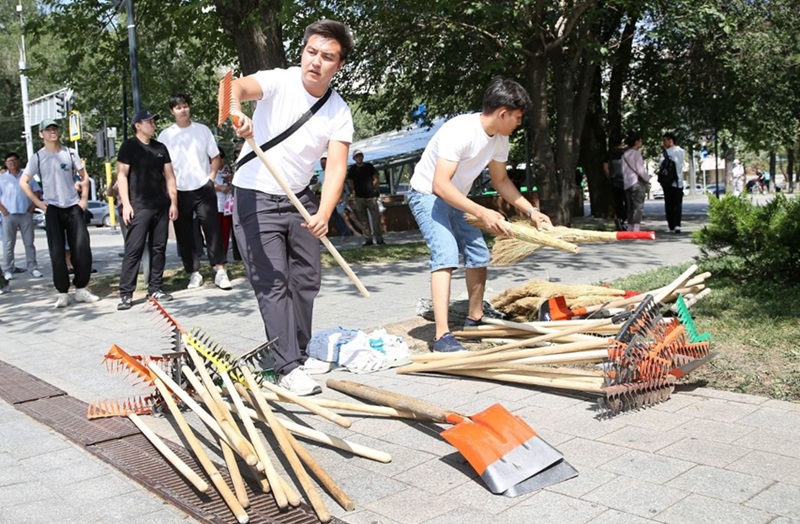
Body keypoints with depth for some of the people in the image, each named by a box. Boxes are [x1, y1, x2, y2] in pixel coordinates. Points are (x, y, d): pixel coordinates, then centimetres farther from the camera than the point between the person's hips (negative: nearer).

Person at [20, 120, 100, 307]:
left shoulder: (69, 154, 5)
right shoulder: (37, 157, 0)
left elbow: (84, 176, 14)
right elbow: (23, 182, 4)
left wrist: (84, 199, 4)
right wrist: (38, 203, -4)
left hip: (74, 207, 1)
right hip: (52, 209, -1)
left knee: (82, 250, -4)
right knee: (57, 253, -3)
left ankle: (81, 288, 8)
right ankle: (62, 293, 3)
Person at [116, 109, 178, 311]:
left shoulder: (161, 148, 16)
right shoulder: (129, 146, 0)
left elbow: (169, 176, 15)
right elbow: (121, 175, -5)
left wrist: (173, 202, 7)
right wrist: (126, 204, -13)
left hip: (161, 206, 6)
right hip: (139, 207, -5)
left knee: (159, 248, 7)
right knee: (133, 250, -8)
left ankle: (155, 288, 15)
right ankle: (126, 293, -7)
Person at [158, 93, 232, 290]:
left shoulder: (202, 130, 5)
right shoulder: (165, 135, 4)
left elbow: (215, 157, 8)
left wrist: (211, 178, -3)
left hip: (203, 189, -1)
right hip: (179, 192, 1)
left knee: (212, 229, -6)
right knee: (185, 235, 4)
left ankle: (220, 271, -6)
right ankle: (194, 273, 12)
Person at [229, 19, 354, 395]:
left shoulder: (339, 113, -5)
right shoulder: (279, 82, -14)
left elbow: (336, 167, -15)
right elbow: (238, 86, -34)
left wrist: (323, 213, -32)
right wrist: (236, 112, -59)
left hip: (299, 198, 5)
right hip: (255, 198, -5)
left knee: (306, 280, 10)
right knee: (273, 284, -7)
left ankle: (299, 352, 27)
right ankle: (289, 367, -3)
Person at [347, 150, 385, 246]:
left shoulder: (369, 166, 4)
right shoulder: (352, 169, 5)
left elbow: (375, 179, 7)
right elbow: (350, 182, 10)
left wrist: (372, 189, 2)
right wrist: (355, 190, 3)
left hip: (371, 196, -1)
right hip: (359, 198, 1)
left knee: (376, 218, -4)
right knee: (363, 220, 2)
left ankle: (379, 239, 1)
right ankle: (368, 240, 8)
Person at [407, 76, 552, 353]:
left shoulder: (499, 138, -4)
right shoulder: (460, 131, -31)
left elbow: (500, 180, 10)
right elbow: (440, 185, -38)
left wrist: (531, 211, 2)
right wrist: (482, 212, -43)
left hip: (456, 200, 9)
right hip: (427, 195, -9)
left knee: (479, 255, 11)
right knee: (446, 254, -25)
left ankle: (474, 320, 28)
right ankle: (442, 336, -27)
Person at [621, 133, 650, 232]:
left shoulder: (625, 155, 13)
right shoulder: (636, 154, -10)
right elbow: (640, 170, -14)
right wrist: (647, 179, -2)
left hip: (627, 184, 8)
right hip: (637, 183, -8)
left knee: (630, 208, 10)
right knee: (638, 207, -6)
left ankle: (630, 229, 10)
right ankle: (636, 229, -11)